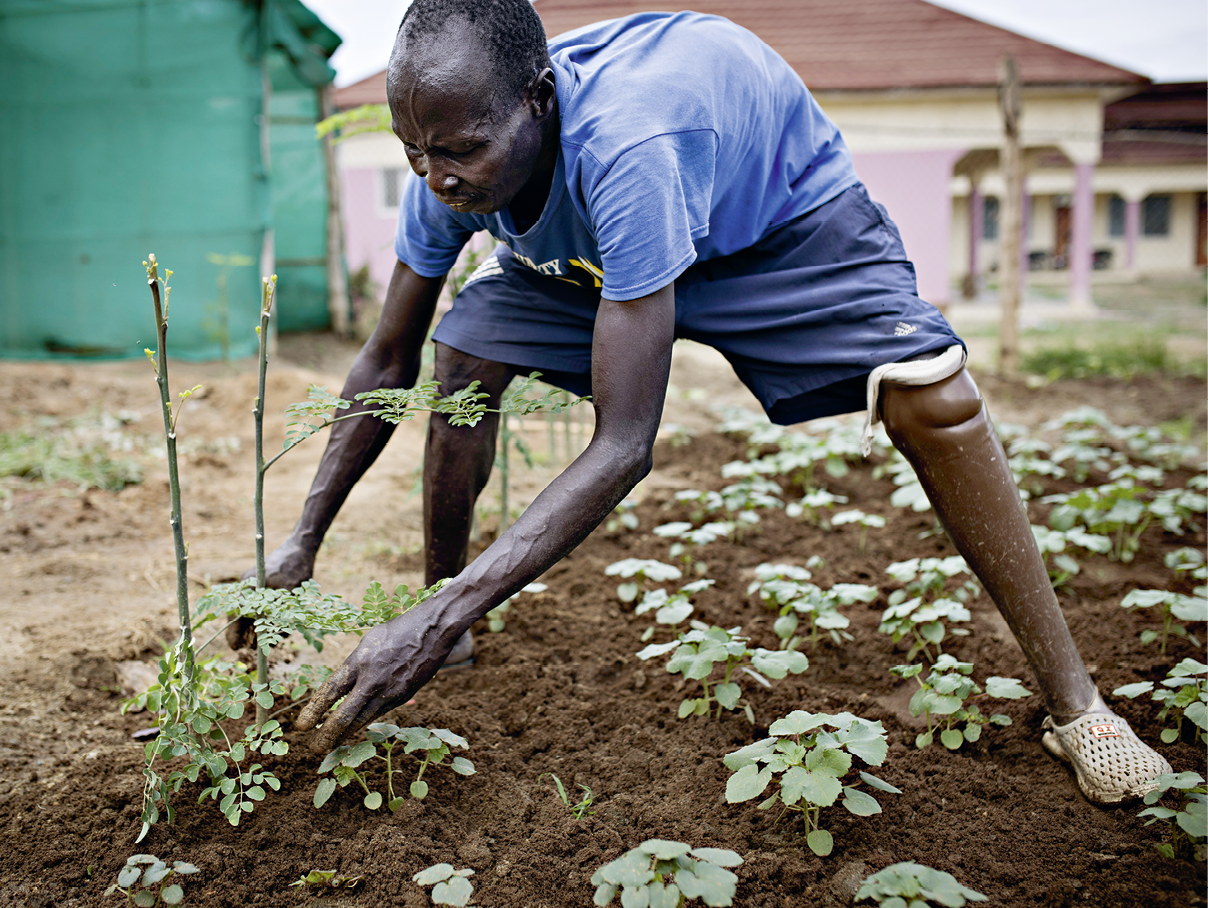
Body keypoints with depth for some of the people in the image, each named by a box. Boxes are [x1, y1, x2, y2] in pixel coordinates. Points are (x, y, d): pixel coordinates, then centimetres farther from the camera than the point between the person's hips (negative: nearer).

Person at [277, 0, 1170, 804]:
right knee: (466, 356, -16)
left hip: (781, 198, -5)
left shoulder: (623, 146, -46)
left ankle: (1075, 704, -11)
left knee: (928, 396, -27)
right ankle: (445, 623, 8)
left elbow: (624, 446, -45)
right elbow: (387, 363, -11)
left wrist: (437, 622, -47)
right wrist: (301, 543, -16)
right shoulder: (449, 169, -26)